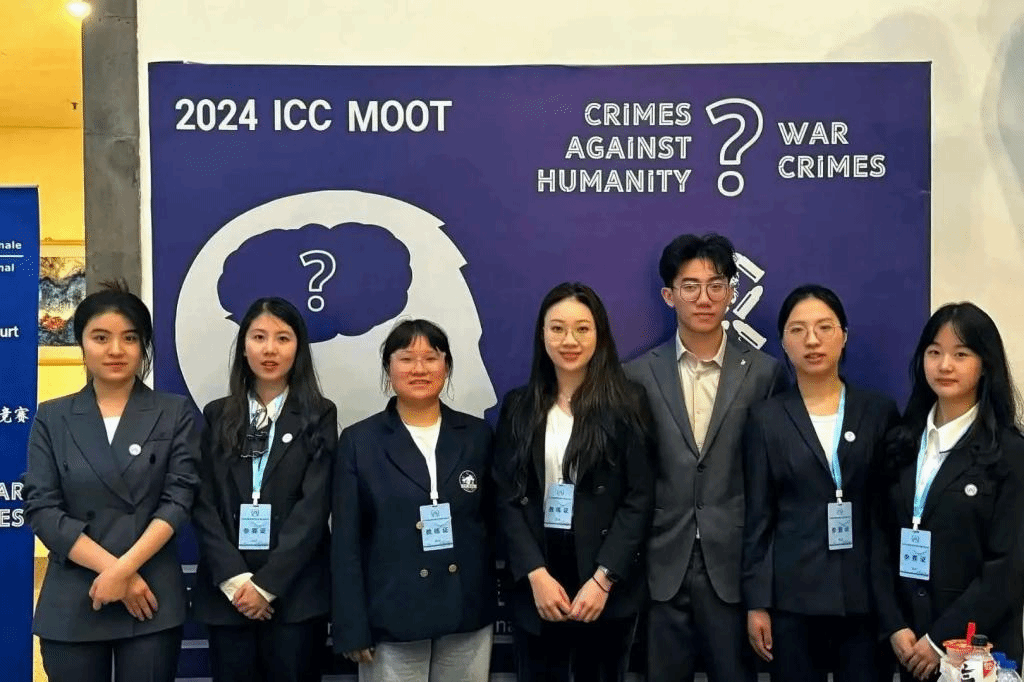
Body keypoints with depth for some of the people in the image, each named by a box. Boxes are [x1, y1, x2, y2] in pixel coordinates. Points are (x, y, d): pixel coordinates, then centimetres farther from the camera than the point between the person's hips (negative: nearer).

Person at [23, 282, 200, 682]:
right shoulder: (52, 418, 6)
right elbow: (41, 509, -2)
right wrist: (110, 568, -12)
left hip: (152, 600, -1)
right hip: (71, 603, 1)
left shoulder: (174, 413, 3)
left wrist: (126, 568, -15)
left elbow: (178, 500, -4)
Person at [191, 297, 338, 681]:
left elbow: (314, 506, -7)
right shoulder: (218, 415, 8)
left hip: (294, 592, -2)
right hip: (227, 592, 2)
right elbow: (204, 504, 2)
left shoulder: (319, 416, 1)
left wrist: (267, 584, -12)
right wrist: (234, 578, -11)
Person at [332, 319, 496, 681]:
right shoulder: (359, 440, -1)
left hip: (468, 614, 2)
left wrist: (490, 598, 3)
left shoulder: (477, 435, 5)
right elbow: (346, 544, -3)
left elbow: (493, 523, 7)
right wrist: (352, 629, -6)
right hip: (391, 618, -2)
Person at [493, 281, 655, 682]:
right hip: (535, 584, 2)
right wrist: (536, 575, -10)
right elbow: (507, 499, 1)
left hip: (607, 586, -1)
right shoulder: (519, 406, 5)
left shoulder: (627, 402, -2)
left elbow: (640, 498, -6)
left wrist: (603, 579, -13)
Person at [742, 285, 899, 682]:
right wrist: (756, 602, -2)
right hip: (793, 596, -1)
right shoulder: (766, 418, 2)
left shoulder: (880, 411, 4)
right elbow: (758, 518, 1)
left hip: (867, 594, 1)